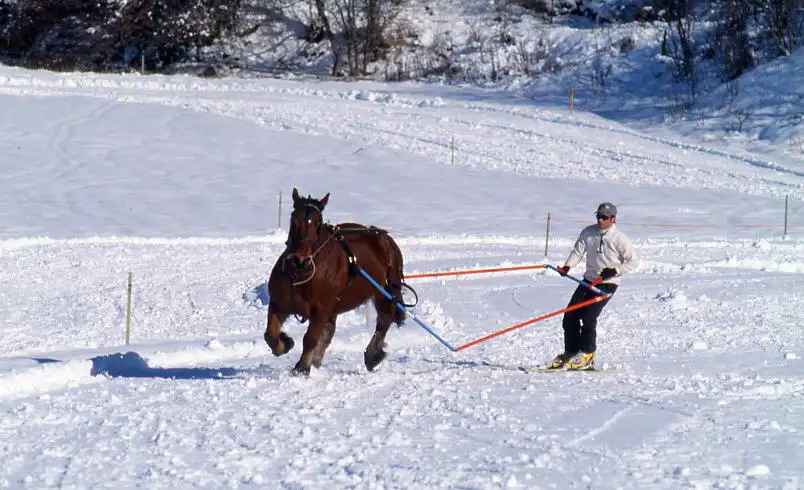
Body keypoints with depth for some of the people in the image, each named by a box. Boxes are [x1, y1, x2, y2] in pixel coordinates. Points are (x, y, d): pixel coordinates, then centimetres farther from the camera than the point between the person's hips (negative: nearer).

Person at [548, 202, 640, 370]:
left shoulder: (620, 239, -10)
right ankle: (571, 353, 12)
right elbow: (578, 251, -1)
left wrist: (615, 271, -17)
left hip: (608, 283, -5)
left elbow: (634, 261, -5)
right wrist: (567, 266, -18)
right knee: (570, 316, -2)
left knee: (588, 317, -18)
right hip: (589, 280, 5)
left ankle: (587, 355, -4)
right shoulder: (588, 232, 1)